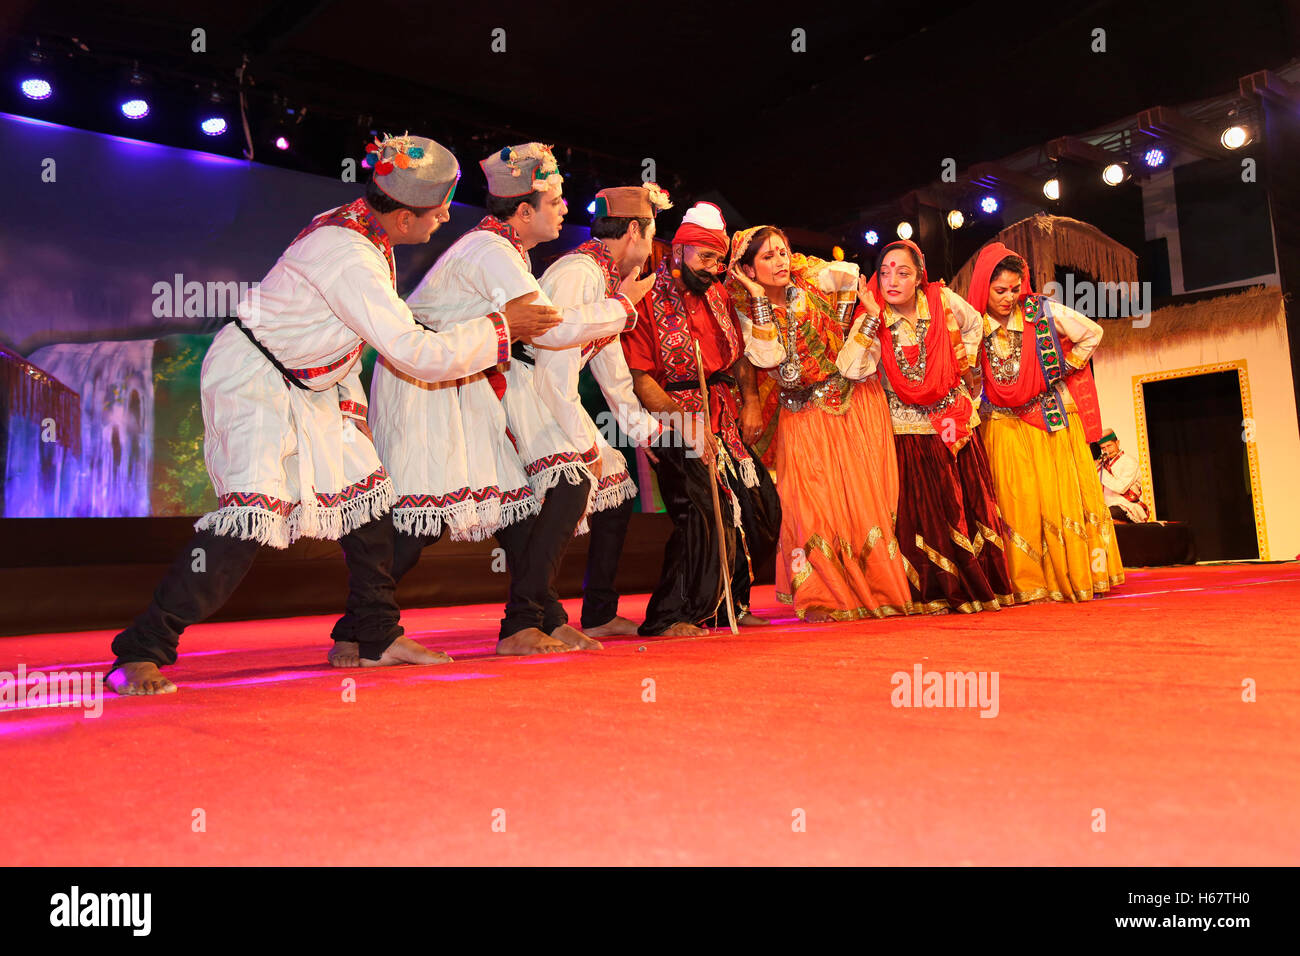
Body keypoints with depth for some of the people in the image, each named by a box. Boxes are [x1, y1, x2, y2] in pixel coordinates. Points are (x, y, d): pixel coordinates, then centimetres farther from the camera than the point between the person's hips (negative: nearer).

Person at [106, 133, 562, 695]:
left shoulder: (358, 227, 2)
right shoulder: (348, 257, -28)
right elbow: (417, 354, -27)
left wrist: (350, 400, 10)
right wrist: (499, 330, -18)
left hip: (305, 385, 10)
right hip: (251, 379, -10)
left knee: (365, 488, 8)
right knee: (253, 510, -21)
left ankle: (378, 638, 18)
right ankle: (139, 655, -11)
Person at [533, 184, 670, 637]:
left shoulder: (611, 280, 15)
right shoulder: (578, 270, -17)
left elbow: (611, 369, 22)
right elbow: (556, 359, -24)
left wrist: (647, 428, 21)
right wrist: (583, 444, -23)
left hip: (556, 399, 10)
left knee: (616, 479, 9)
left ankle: (600, 615, 16)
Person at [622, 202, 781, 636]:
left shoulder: (717, 295, 15)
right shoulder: (649, 300, -7)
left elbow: (740, 353, 24)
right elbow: (639, 376, -13)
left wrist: (750, 400, 9)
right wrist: (684, 422, -20)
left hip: (725, 422, 8)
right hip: (679, 424, -8)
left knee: (760, 507, 7)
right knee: (703, 515, -19)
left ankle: (731, 605, 22)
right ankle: (668, 618, -7)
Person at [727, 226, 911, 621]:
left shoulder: (816, 282, -4)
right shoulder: (746, 310, -3)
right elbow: (769, 359, -18)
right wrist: (760, 299, -17)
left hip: (855, 403, 0)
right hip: (803, 416, 0)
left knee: (863, 493, -4)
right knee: (813, 500, -7)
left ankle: (880, 589, 6)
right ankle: (831, 598, 5)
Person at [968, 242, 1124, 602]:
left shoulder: (1042, 311, -7)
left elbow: (1092, 333, 6)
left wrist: (1065, 369, 4)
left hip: (1052, 418, 1)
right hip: (1004, 427, 0)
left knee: (1064, 493, -1)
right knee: (1019, 500, -5)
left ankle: (1078, 575, 8)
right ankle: (1031, 582, 0)